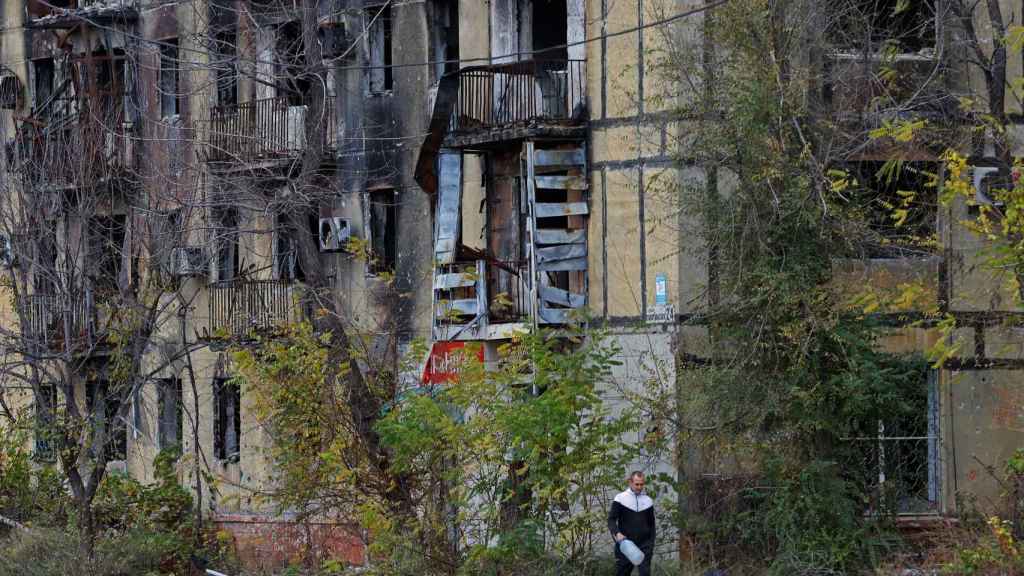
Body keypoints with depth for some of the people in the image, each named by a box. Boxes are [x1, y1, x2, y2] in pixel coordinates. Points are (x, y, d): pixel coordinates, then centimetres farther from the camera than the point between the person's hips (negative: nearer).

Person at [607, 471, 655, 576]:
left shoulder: (648, 501, 9)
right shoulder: (620, 498, 0)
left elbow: (652, 524, 15)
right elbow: (611, 520, -5)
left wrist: (651, 544, 7)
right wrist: (617, 533, -24)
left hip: (644, 545, 2)